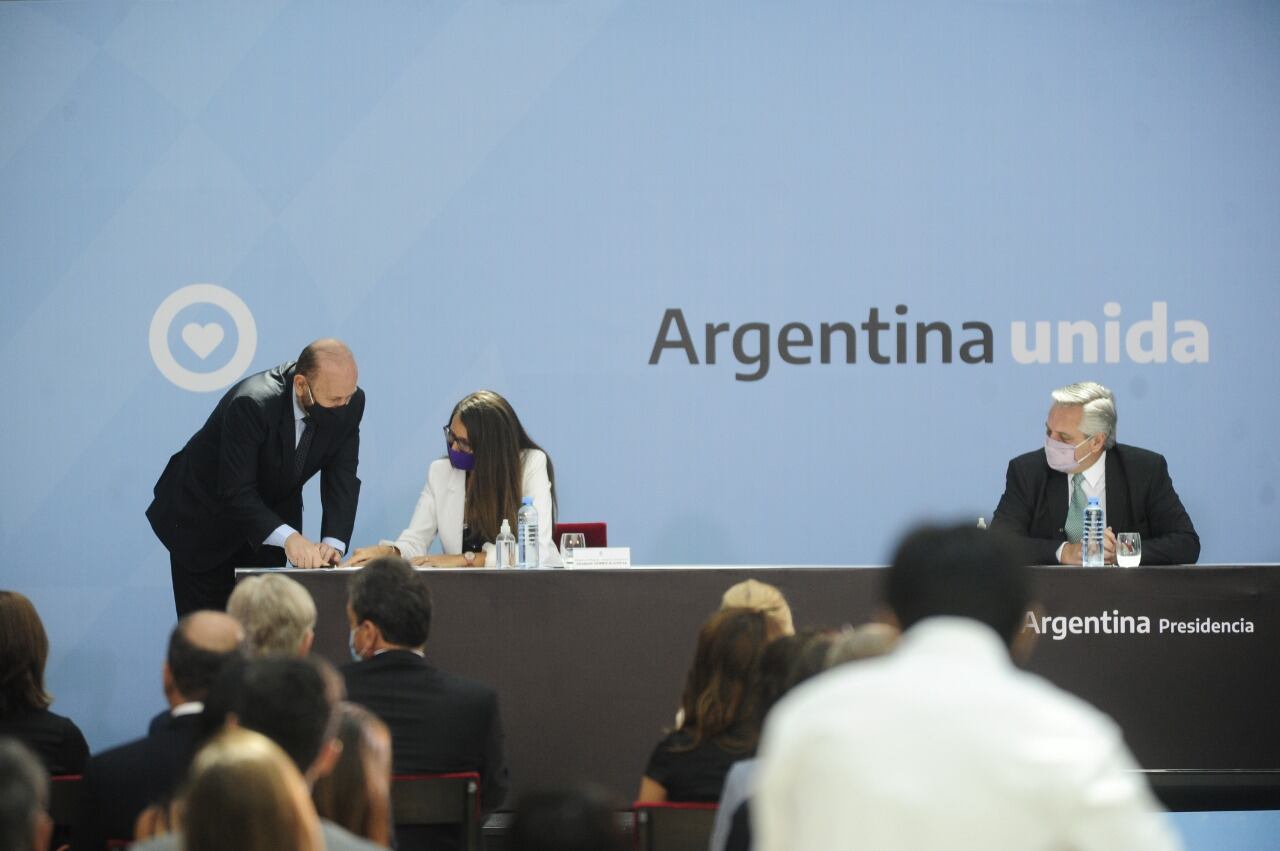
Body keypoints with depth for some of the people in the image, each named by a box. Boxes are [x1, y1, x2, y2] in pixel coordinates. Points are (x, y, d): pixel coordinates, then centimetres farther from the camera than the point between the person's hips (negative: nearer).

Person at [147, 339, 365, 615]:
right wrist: (287, 537, -50)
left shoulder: (350, 402, -18)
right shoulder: (251, 404, -35)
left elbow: (342, 478, -15)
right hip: (205, 518, -5)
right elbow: (236, 493, -36)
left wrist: (333, 543, -32)